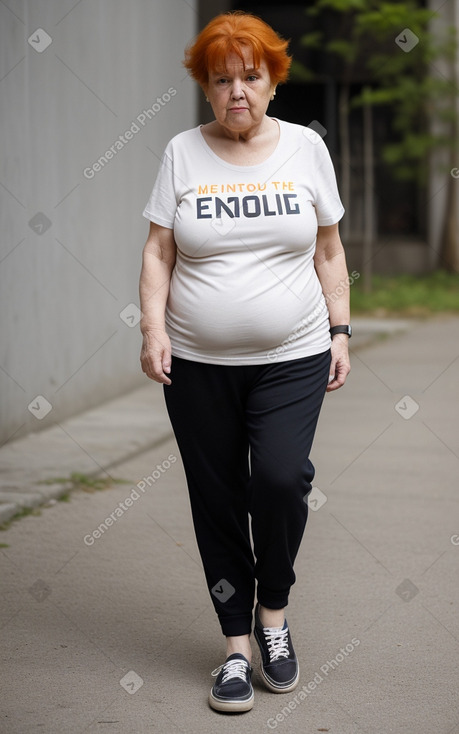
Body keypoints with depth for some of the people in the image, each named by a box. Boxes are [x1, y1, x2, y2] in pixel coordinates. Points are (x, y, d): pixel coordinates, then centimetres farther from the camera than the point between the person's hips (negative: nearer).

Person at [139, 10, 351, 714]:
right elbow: (159, 251, 2)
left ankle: (273, 610, 8)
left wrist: (340, 330, 4)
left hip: (292, 359, -1)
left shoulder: (306, 147, 4)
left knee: (282, 478, -18)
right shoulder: (183, 153, 3)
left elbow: (329, 250, 9)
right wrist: (154, 327, -10)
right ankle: (237, 646, 18)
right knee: (217, 501, 5)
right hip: (198, 364, 1)